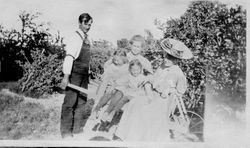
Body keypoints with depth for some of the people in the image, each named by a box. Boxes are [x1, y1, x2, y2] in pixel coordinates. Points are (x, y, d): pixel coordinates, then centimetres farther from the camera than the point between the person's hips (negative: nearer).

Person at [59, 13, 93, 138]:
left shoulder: (86, 39, 13)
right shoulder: (75, 38, -13)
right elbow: (69, 57, -20)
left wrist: (88, 73, 17)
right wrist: (66, 76, -26)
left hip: (84, 74, 9)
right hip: (74, 73, -9)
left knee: (82, 101, 14)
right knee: (70, 101, -4)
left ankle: (77, 128, 26)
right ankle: (66, 131, 6)